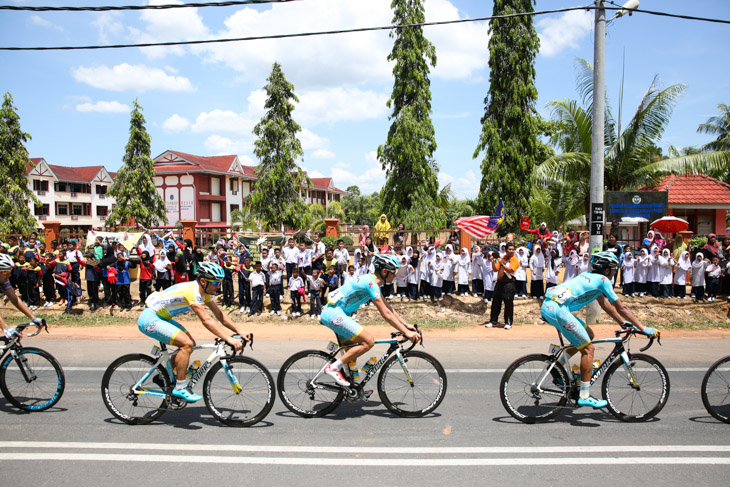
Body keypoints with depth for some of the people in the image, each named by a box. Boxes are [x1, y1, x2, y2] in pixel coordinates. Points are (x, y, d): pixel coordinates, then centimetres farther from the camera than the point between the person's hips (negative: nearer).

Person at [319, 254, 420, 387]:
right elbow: (386, 314, -21)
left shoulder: (372, 281, 13)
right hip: (334, 313, -11)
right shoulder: (371, 283, -18)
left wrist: (406, 325, 13)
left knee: (353, 349, 16)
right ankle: (333, 367, -10)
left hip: (331, 312, 11)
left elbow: (388, 307, 18)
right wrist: (406, 332, -19)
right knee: (368, 341, -14)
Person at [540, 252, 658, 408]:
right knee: (588, 348, -1)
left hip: (547, 306, 9)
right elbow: (621, 308, 1)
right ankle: (584, 396, 2)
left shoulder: (590, 277, 24)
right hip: (557, 309, -9)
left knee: (588, 334, 22)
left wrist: (625, 323, 30)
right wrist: (644, 329, 6)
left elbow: (605, 304, 31)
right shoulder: (602, 280, -1)